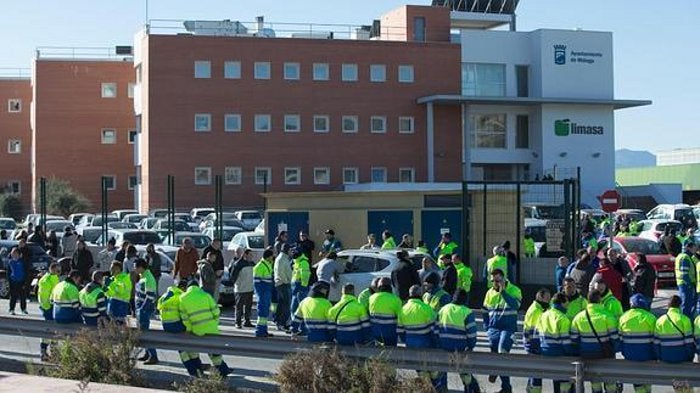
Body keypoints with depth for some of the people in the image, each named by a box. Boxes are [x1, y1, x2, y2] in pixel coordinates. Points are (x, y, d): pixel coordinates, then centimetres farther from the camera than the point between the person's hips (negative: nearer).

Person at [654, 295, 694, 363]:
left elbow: (656, 343, -2)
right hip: (681, 357, -4)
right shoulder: (685, 319, -11)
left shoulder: (660, 320, -3)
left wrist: (660, 357, 11)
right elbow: (689, 342, -10)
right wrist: (690, 357, 5)